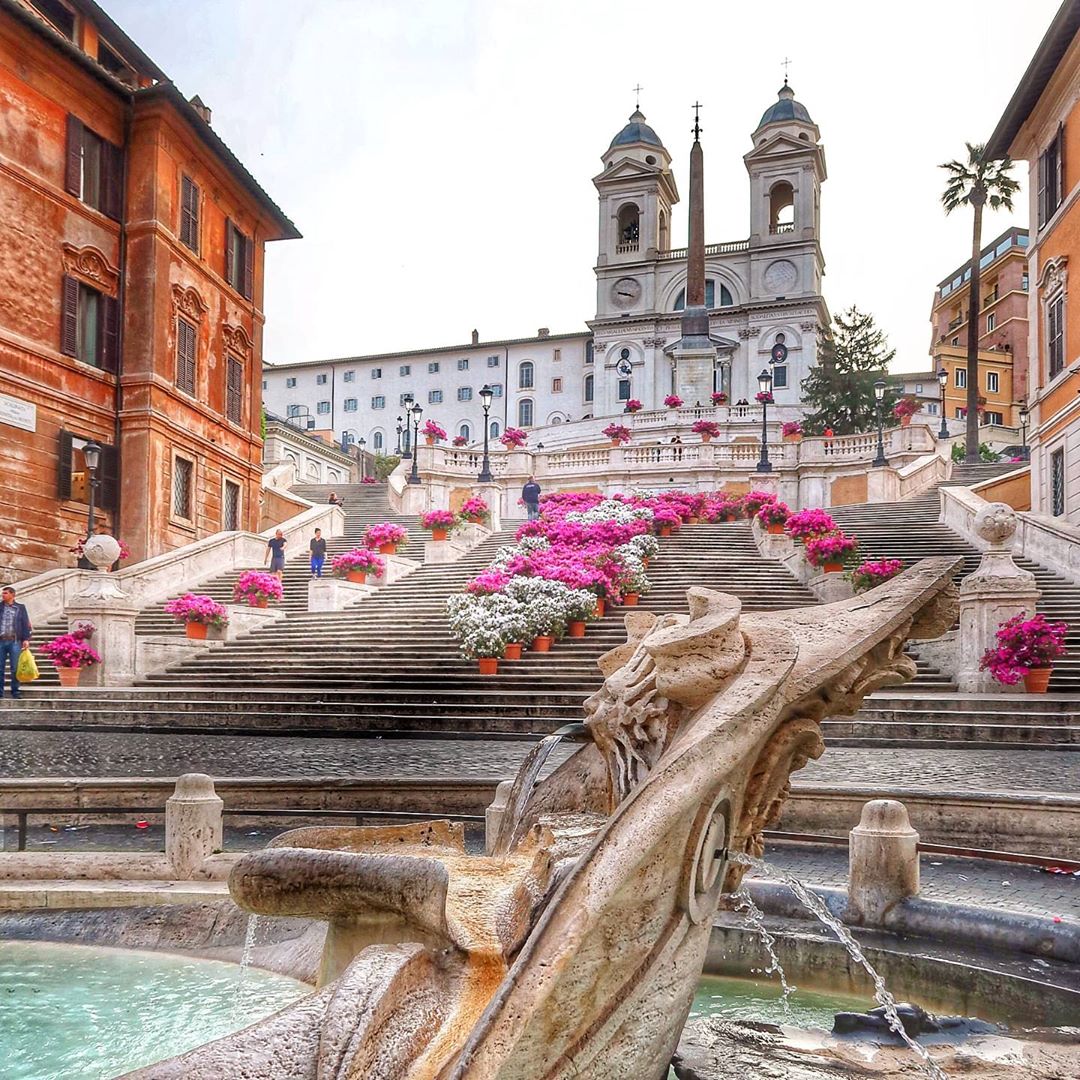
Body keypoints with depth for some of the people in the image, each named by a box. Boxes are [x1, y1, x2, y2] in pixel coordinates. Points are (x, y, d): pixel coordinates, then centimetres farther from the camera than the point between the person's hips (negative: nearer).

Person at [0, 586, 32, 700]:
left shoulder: (20, 608, 8)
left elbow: (26, 624, 3)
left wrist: (26, 639, -4)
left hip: (14, 641, -2)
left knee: (15, 669, 0)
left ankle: (15, 692, 5)